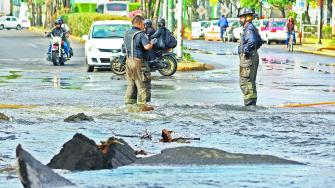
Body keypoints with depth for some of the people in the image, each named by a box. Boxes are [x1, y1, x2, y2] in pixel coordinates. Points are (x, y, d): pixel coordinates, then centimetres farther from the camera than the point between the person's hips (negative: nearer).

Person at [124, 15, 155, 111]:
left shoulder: (127, 33, 11)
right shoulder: (141, 34, -15)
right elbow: (147, 46, -27)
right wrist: (152, 43, -4)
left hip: (129, 60, 8)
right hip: (139, 61, -8)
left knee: (131, 83, 14)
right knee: (142, 84, -2)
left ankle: (129, 103, 16)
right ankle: (142, 104, -2)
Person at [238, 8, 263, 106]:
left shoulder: (249, 28, -16)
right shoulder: (253, 28, 15)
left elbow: (251, 41, -33)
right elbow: (259, 42, 28)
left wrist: (246, 51, -22)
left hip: (248, 58, -11)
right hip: (254, 57, 11)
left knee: (245, 82, -8)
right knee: (251, 82, 16)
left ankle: (249, 104, -10)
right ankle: (252, 103, 21)